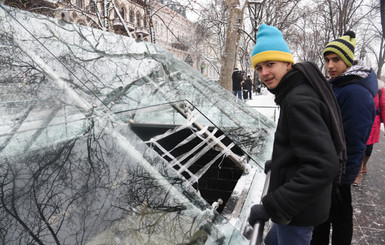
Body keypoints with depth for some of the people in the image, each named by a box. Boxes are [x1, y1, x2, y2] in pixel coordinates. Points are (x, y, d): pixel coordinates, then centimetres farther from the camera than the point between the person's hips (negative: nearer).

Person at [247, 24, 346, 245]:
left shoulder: (298, 101, -24)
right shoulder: (301, 92, 7)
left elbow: (323, 165, -31)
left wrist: (272, 206, -30)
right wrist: (278, 163, 20)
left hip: (299, 210, -10)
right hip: (302, 202, 10)